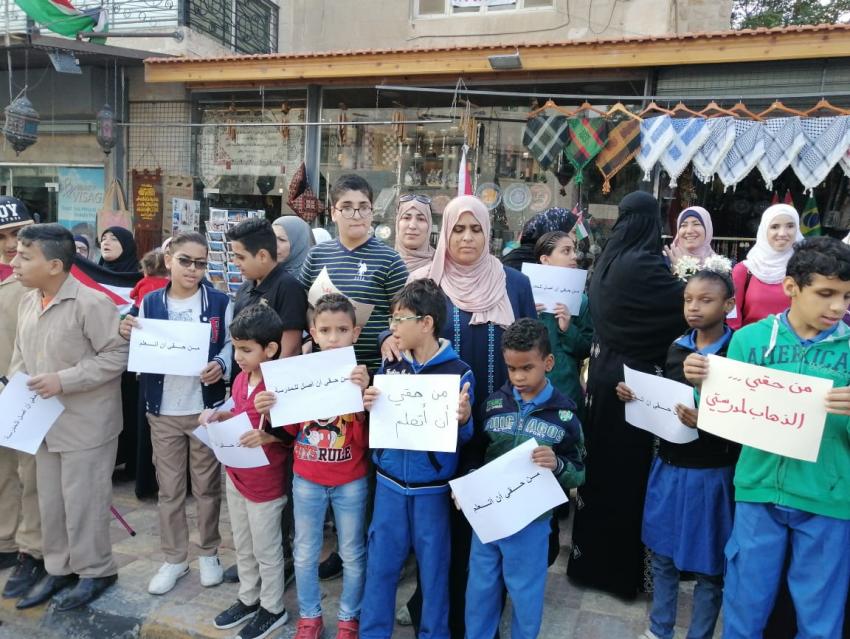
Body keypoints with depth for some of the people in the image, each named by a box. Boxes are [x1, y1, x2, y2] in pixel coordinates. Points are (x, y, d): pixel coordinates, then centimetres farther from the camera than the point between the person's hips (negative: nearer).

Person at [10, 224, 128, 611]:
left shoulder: (91, 303, -18)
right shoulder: (28, 302, 8)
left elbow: (117, 355, -18)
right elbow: (20, 356, 18)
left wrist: (64, 380, -21)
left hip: (85, 424, -8)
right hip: (45, 422, 8)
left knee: (82, 500, 4)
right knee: (50, 500, 18)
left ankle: (95, 571, 23)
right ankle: (59, 569, 35)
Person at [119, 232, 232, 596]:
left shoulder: (220, 302, -3)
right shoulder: (150, 303, 3)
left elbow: (231, 345, -3)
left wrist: (220, 365, -24)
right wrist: (128, 336, -13)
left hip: (206, 408, -2)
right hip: (162, 410, 2)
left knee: (207, 486, 10)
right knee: (168, 488, 11)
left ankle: (208, 553, 27)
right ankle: (174, 558, 25)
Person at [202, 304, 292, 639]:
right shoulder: (241, 379, 1)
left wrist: (267, 437, -34)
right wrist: (217, 414, -2)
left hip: (265, 482, -8)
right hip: (235, 475, 8)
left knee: (266, 550, 11)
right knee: (243, 546, 23)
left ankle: (273, 609, 31)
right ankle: (248, 599, 42)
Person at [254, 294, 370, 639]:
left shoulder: (360, 375, -12)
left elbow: (364, 440, -18)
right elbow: (292, 430, 1)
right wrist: (270, 411, -17)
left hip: (350, 482, -2)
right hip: (306, 479, 3)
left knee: (352, 554, 13)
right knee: (305, 553, 17)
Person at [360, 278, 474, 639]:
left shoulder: (458, 372, -12)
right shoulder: (389, 366, 0)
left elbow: (463, 436, -7)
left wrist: (464, 420, -28)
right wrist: (369, 406, -10)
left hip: (432, 487, -3)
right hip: (389, 481, 4)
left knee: (434, 566, 13)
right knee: (380, 562, 14)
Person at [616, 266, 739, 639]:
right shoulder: (676, 348, 4)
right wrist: (634, 396, -4)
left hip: (711, 473, -5)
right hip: (668, 466, 5)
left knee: (707, 566, 10)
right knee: (662, 553, 17)